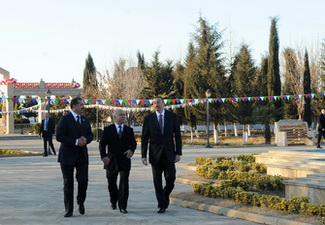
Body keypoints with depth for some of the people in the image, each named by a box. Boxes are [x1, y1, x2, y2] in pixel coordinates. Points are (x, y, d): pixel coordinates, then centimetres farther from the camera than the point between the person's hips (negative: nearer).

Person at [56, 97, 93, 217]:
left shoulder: (85, 120, 12)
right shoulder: (65, 119, -7)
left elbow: (90, 135, 17)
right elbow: (59, 136, -14)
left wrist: (85, 139, -7)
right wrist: (75, 142, -18)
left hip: (82, 155, 4)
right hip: (68, 155, -4)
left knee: (83, 181, -5)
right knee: (68, 183, 3)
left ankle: (81, 202, 22)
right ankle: (69, 210, 11)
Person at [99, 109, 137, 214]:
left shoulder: (129, 130, 8)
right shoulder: (108, 130, 0)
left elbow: (133, 142, 15)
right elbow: (102, 144, -5)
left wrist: (131, 150, -8)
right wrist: (104, 156, -20)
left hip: (125, 161, 0)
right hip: (111, 161, 0)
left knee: (124, 183, -9)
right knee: (111, 183, 12)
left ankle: (122, 206, -6)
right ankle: (113, 201, 36)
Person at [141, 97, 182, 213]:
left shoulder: (172, 116, 4)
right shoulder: (148, 118, 3)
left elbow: (177, 136, 4)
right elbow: (144, 138, 3)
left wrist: (178, 153, -3)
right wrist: (144, 155, -2)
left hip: (169, 153, 0)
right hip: (155, 154, 0)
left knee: (171, 178, -5)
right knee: (157, 181, 2)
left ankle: (165, 197, 21)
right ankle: (161, 205, 10)